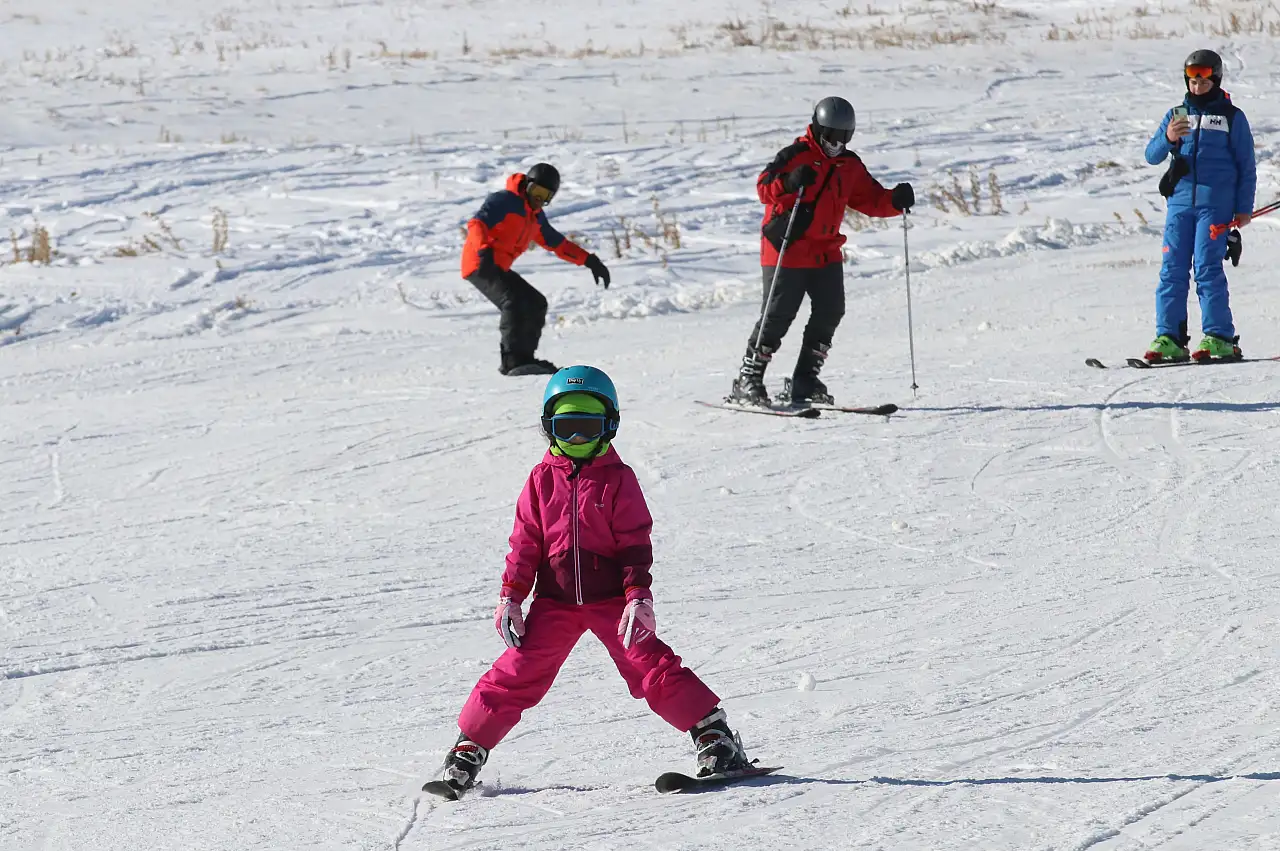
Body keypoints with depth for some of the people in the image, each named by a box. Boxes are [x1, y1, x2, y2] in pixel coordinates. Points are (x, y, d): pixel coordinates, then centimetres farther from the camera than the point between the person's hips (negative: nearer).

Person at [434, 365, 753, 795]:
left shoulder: (618, 479, 0)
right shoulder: (543, 480, 6)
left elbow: (636, 542, -2)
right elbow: (525, 543, 8)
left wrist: (639, 595, -13)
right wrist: (510, 597, 2)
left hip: (611, 598, -2)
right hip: (555, 601, 2)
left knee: (651, 666, -12)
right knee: (519, 671, -3)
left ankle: (714, 734, -8)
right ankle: (469, 748, 6)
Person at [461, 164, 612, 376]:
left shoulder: (536, 216, 17)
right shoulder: (504, 201, -11)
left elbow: (557, 243, 27)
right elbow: (477, 224, -24)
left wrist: (589, 260, 19)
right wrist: (484, 251, -43)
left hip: (499, 269, 10)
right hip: (480, 264, -10)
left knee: (536, 304, 12)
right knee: (514, 301, -27)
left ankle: (523, 359, 10)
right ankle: (514, 360, -33)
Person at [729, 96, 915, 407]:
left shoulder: (850, 165, 11)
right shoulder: (796, 156, -10)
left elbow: (870, 199, 14)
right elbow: (764, 188, -20)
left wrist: (896, 200, -6)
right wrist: (789, 183, -40)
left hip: (826, 251, 7)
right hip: (788, 249, -6)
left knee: (830, 312, 0)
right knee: (778, 314, -7)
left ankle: (804, 382, 10)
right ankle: (747, 382, 1)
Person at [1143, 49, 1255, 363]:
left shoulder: (1232, 117, 8)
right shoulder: (1177, 115, 16)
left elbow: (1247, 166, 8)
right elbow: (1152, 156, 6)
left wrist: (1244, 208, 0)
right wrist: (1167, 138, -15)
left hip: (1215, 204, -4)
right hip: (1179, 202, 4)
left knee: (1207, 268, -12)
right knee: (1172, 271, -2)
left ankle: (1219, 338, -10)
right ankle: (1169, 339, -3)